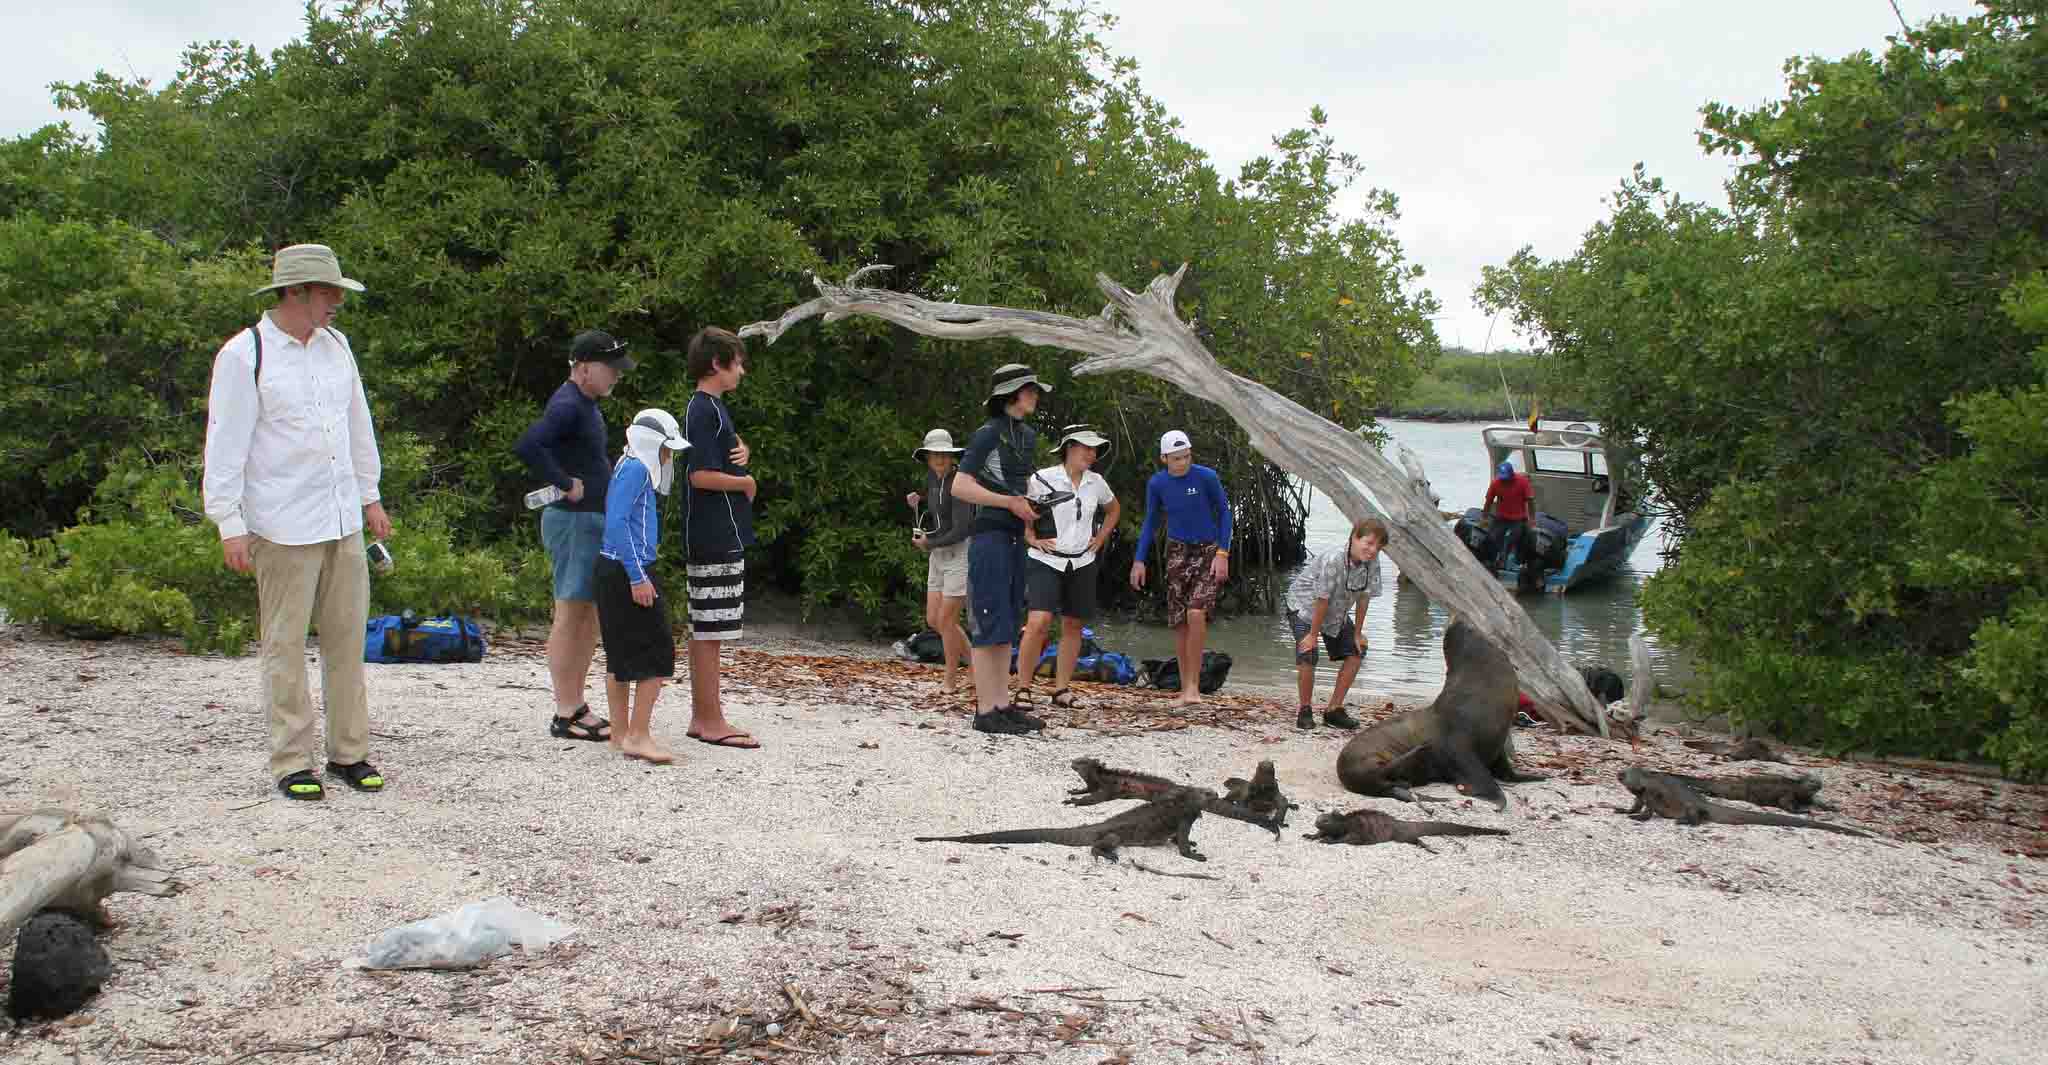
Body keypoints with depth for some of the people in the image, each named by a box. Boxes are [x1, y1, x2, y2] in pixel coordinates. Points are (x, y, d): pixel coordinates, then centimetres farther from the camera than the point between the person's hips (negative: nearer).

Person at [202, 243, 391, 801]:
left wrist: (369, 496, 21)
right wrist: (230, 525, -12)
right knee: (286, 645, -1)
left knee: (347, 638, 8)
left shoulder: (336, 345, 11)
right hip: (283, 526, -6)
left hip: (343, 521, 6)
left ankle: (349, 753, 17)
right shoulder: (244, 355, -8)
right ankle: (293, 763, 7)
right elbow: (225, 443, -9)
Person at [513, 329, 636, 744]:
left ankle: (577, 705, 21)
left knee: (591, 615, 13)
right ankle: (565, 715, -2)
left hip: (594, 521, 10)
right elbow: (526, 446, -30)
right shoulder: (567, 406, -16)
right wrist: (566, 484, -23)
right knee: (570, 614, -6)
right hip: (573, 520, -10)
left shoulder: (587, 405, 16)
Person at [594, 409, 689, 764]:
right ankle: (638, 736, -8)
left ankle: (622, 733, 20)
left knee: (622, 655, 14)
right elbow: (616, 522, -21)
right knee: (657, 652, -7)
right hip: (625, 574, -10)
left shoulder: (632, 469, 16)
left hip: (613, 574, 10)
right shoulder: (635, 469, -13)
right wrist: (638, 577, -23)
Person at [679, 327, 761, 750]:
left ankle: (702, 716, 17)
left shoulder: (713, 407, 16)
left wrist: (741, 452, 5)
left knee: (704, 630, 12)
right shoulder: (704, 410, -13)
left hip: (719, 536, 10)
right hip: (716, 536, -10)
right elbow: (701, 475, -21)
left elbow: (728, 448, 29)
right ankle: (711, 721, -4)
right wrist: (746, 482, -7)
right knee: (711, 630, -7)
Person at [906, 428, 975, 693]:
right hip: (939, 554, 9)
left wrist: (928, 544, -11)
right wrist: (919, 498, 12)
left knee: (946, 620, -5)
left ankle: (949, 681, 12)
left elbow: (961, 530, -25)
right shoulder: (933, 475, 5)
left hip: (962, 552, -9)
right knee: (933, 620, 7)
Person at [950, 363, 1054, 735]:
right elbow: (960, 486, -14)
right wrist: (1011, 502, -18)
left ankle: (1002, 705, 12)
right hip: (989, 534, -8)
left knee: (1007, 626, 8)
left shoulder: (1028, 436, 15)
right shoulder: (987, 433, -9)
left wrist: (1035, 505, 7)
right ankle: (985, 711, -7)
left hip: (1015, 538, 8)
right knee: (990, 624, -8)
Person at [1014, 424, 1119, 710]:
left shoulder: (1096, 483, 6)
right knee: (1038, 623, -18)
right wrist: (1032, 540, -9)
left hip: (1082, 563, 5)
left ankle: (1061, 689, 16)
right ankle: (1023, 689, -9)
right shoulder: (1043, 479, -9)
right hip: (1046, 561, -5)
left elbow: (1113, 509, 24)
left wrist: (1100, 539, 13)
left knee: (1073, 626, 7)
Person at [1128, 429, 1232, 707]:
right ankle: (1186, 688, 14)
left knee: (1196, 613, -21)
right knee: (1179, 621, 2)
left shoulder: (1207, 477, -14)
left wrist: (1222, 554, -12)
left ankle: (1193, 684, -12)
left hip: (1209, 551, -3)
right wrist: (1139, 561, 3)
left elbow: (1224, 513, -5)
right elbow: (1150, 522, 8)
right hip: (1178, 551, 3)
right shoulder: (1156, 484, -4)